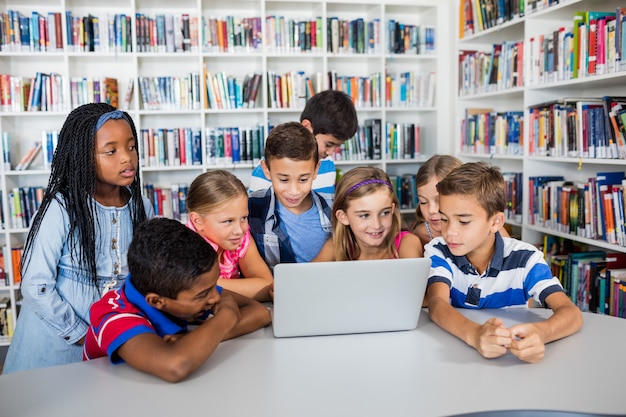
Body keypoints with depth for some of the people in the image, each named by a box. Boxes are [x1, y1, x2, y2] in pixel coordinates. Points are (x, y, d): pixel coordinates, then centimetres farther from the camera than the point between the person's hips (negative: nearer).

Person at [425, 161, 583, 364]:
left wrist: (541, 332, -42)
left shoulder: (524, 258, -9)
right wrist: (474, 334, -46)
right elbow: (437, 304, -25)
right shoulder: (438, 252, -9)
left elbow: (571, 313, -19)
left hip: (512, 359, 1)